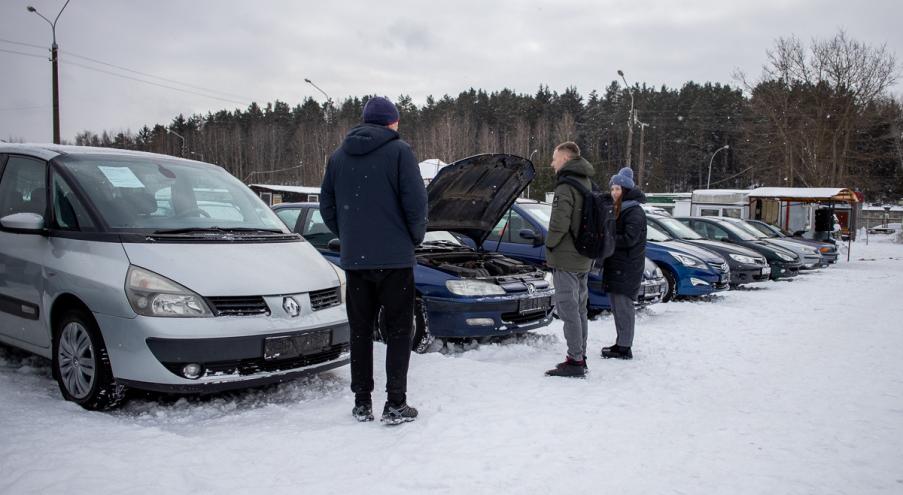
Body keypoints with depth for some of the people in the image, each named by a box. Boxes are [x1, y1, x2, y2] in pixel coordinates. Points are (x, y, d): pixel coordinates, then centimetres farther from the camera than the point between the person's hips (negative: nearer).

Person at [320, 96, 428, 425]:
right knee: (398, 330, 5)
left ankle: (361, 403, 17)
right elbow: (415, 202, -11)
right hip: (394, 257, -4)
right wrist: (416, 237, 5)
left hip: (353, 259, 4)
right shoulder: (398, 151, -5)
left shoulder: (339, 156, 10)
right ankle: (395, 404, 4)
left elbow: (327, 205, 11)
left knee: (360, 330, 12)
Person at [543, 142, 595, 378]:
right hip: (583, 259, 10)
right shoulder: (587, 183, 14)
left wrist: (550, 244, -8)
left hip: (565, 258, -10)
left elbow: (559, 223, -24)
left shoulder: (566, 186, -16)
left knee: (568, 310, -5)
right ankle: (580, 357, 23)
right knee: (579, 309, 15)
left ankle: (575, 361, -2)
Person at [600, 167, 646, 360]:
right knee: (616, 305, 13)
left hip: (627, 267, -9)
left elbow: (629, 239, -19)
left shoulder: (635, 211, -11)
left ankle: (625, 348, -3)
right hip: (615, 264, 9)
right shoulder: (616, 210, 17)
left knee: (623, 304, -8)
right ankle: (620, 343, 22)